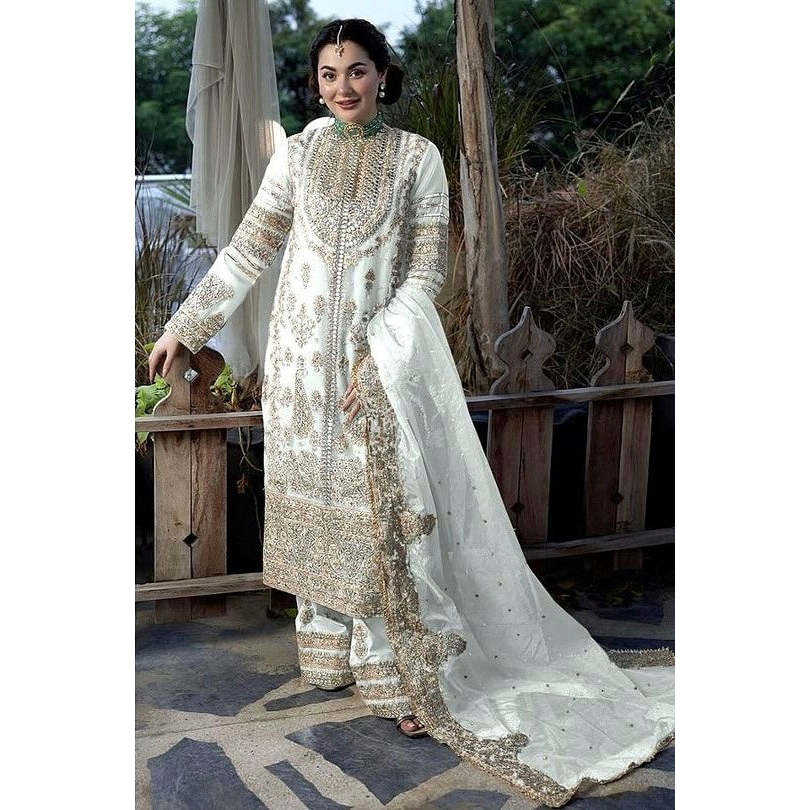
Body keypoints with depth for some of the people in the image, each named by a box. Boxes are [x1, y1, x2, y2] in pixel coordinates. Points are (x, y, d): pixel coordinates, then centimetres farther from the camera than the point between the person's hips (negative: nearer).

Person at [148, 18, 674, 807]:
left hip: (385, 362, -2)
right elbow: (247, 250, 10)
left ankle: (408, 676, 5)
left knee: (385, 516, -4)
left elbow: (426, 273, -5)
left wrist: (377, 356, -15)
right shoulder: (297, 153, 5)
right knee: (318, 506, 9)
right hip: (304, 358, 3)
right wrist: (184, 326, 11)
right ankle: (331, 652, 25)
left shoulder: (418, 158, -1)